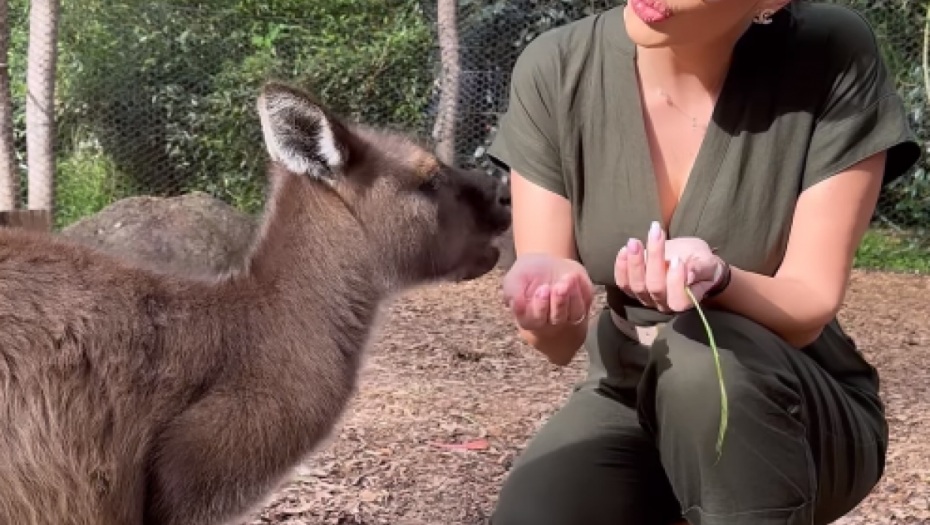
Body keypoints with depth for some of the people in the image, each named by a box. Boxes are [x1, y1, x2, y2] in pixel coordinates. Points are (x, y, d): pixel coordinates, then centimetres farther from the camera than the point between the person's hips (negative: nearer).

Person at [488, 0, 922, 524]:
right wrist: (548, 306, -35)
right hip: (630, 401, 1)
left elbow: (809, 308, -17)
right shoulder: (555, 71, -12)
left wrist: (716, 279, -38)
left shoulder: (834, 59, -18)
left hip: (800, 412, -1)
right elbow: (559, 342, -12)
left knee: (698, 353, -34)